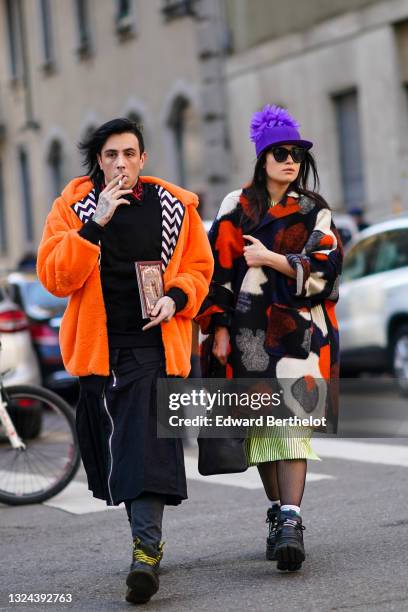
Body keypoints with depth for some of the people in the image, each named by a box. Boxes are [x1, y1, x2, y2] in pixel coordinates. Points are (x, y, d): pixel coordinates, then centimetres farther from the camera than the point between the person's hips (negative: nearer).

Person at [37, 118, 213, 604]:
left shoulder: (175, 206, 5)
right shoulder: (73, 206, 2)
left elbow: (198, 267, 14)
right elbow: (54, 276, -10)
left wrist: (176, 298, -7)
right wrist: (95, 224, -19)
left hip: (154, 345, -1)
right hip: (98, 346, 2)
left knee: (147, 445, -13)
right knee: (114, 447, 10)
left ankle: (146, 553, -16)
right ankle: (148, 534, 29)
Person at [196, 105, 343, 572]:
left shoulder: (315, 212, 8)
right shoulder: (236, 208, 9)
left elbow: (323, 269, -4)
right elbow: (218, 270, 7)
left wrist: (271, 259, -13)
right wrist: (219, 327, 0)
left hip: (298, 332, -2)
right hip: (249, 333, 2)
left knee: (292, 420, -14)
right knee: (261, 425, 4)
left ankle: (290, 522, -21)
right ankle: (278, 513, 16)